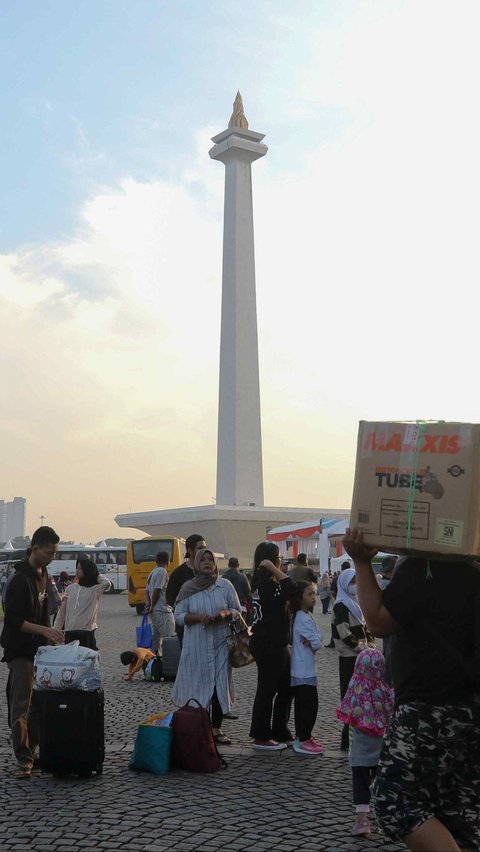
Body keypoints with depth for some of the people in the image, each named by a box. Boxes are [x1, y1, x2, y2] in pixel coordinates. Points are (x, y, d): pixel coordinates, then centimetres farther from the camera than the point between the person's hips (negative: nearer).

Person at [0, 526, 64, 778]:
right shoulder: (21, 579, -18)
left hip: (39, 648, 8)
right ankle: (23, 758, -5)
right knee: (21, 705, -7)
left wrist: (49, 637, 16)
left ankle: (31, 749, 20)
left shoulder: (43, 573, 9)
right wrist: (45, 631, -27)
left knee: (38, 703, 11)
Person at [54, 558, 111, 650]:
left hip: (87, 632, -3)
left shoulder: (95, 589, 0)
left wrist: (96, 575, -1)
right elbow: (62, 611, 14)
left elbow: (107, 583, -21)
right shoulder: (71, 588, 10)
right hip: (69, 632, 3)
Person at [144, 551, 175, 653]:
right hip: (162, 611, -10)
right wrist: (152, 606, -8)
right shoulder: (162, 571, -13)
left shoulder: (153, 572, 16)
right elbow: (156, 591, -18)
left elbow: (147, 590, 15)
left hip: (155, 611, 10)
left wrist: (148, 603, 0)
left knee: (156, 637, 14)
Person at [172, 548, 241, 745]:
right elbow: (179, 616, 1)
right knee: (196, 684, 0)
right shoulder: (188, 588, 2)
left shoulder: (225, 585, 3)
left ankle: (216, 728, 11)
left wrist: (225, 614, -13)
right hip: (196, 646, -1)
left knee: (220, 684, 1)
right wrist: (197, 617, -16)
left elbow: (237, 611, 8)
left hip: (221, 644, 1)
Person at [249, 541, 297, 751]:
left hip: (275, 644, 11)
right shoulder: (266, 584, -18)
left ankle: (280, 733, 24)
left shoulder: (261, 582, 13)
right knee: (267, 690, -1)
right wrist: (273, 569, -24)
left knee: (285, 688, 16)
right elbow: (291, 589, -30)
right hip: (268, 646, -11)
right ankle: (261, 737, 8)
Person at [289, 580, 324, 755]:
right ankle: (302, 741, -2)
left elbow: (319, 638, 8)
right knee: (309, 704, -6)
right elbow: (317, 643, -18)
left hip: (303, 669, 10)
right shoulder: (304, 619, -18)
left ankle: (302, 737, 24)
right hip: (304, 670, -10)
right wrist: (313, 642, 2)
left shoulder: (307, 616, 13)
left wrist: (311, 641, -11)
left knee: (303, 704, 15)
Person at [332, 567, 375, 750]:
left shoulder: (357, 603, 16)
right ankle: (348, 740, -3)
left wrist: (371, 643, 4)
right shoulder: (341, 606, -10)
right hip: (349, 657, -8)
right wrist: (363, 648, -16)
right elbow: (344, 634, -18)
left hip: (362, 657, 8)